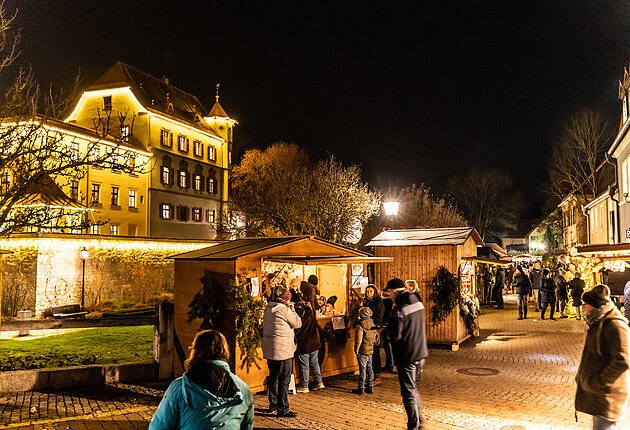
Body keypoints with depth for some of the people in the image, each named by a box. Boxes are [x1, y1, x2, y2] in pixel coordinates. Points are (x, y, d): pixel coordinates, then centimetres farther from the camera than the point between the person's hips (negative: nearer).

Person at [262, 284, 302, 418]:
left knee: (273, 377, 18)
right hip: (283, 350, -8)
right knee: (284, 380, -2)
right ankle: (283, 409, 1)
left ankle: (273, 404, 29)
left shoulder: (268, 308, 9)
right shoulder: (285, 310, -16)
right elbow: (298, 323, -7)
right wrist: (292, 309, 0)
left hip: (269, 349, 8)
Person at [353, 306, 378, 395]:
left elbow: (358, 339, -16)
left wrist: (356, 350, -7)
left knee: (362, 368, -2)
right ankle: (370, 387, 17)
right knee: (369, 368, 13)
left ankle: (361, 388, 2)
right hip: (371, 350, 7)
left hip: (363, 351, -6)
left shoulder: (360, 326, -15)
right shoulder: (373, 325, 6)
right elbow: (375, 337, 12)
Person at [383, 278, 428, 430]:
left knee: (408, 392, 4)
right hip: (421, 352, 8)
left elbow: (395, 336, -21)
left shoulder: (399, 309, -21)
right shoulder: (418, 302, 4)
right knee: (413, 389, 22)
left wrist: (388, 325, -2)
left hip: (407, 356, -8)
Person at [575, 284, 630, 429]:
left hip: (607, 393, -10)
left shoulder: (615, 326, -21)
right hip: (596, 390, 10)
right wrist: (582, 376, 14)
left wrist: (599, 382, -21)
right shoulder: (597, 323, 11)